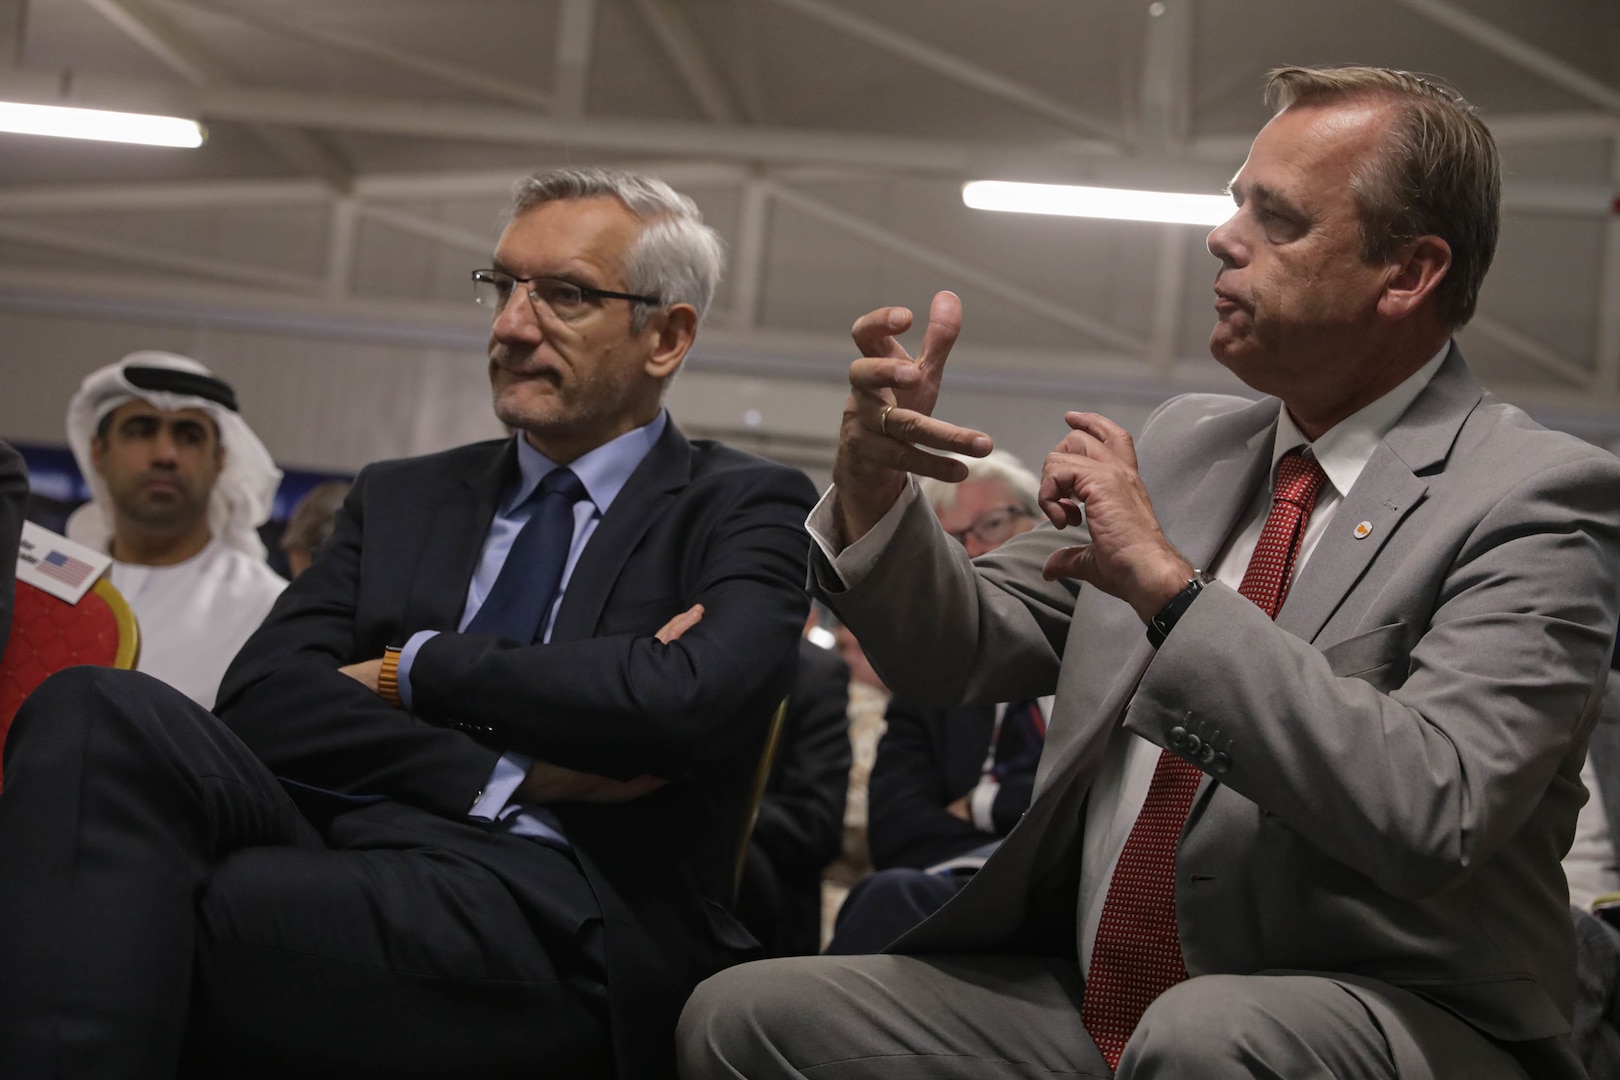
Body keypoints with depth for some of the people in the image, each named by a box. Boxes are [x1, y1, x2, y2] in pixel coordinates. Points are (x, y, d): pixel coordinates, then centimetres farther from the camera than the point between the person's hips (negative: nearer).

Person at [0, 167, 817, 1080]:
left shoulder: (746, 508, 10)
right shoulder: (403, 498, 23)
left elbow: (693, 699, -13)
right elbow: (261, 693, 7)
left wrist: (416, 669, -1)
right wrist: (503, 774, -8)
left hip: (558, 910, -5)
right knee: (103, 714, -25)